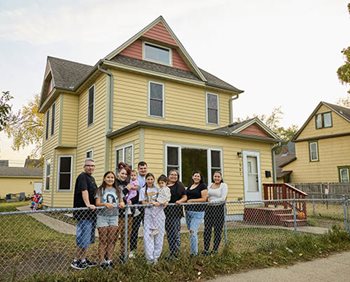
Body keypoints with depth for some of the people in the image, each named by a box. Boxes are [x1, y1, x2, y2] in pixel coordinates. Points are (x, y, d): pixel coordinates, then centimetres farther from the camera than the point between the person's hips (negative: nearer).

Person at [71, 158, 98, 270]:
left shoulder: (92, 178, 16)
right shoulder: (82, 177, -12)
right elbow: (84, 191, -27)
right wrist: (88, 204, -39)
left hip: (90, 212, 10)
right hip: (83, 213, -10)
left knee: (88, 238, 16)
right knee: (84, 238, -4)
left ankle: (83, 260, 27)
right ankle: (76, 261, 10)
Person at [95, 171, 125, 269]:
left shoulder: (117, 190, 11)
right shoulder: (100, 189, 1)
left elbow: (121, 201, 13)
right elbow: (97, 203, -5)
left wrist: (122, 204, -11)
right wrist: (105, 204, -24)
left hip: (114, 217, 3)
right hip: (102, 216, -3)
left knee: (112, 240, 4)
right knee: (103, 240, 1)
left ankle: (109, 260, 16)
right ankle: (102, 261, 8)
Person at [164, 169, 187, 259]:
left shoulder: (180, 185, 3)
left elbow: (185, 197, 5)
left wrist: (180, 201, -12)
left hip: (176, 211, -3)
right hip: (166, 211, 3)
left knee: (175, 232, -6)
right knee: (169, 232, 11)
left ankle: (175, 253, 4)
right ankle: (172, 251, 24)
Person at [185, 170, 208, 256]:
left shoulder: (203, 186, -4)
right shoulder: (189, 186, 15)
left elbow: (204, 199, -11)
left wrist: (192, 200, -12)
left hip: (198, 211, -7)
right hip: (188, 211, 7)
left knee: (193, 231, -12)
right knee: (191, 231, 13)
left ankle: (193, 252, 0)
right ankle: (195, 249, 28)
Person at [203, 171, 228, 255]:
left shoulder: (223, 185, -1)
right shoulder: (210, 185, 12)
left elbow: (223, 198, -11)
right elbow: (206, 196, 20)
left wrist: (212, 201, -13)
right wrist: (207, 199, -1)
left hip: (219, 209, -4)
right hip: (209, 208, 4)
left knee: (217, 230, 3)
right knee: (207, 229, 1)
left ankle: (215, 249, 14)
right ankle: (206, 249, 10)